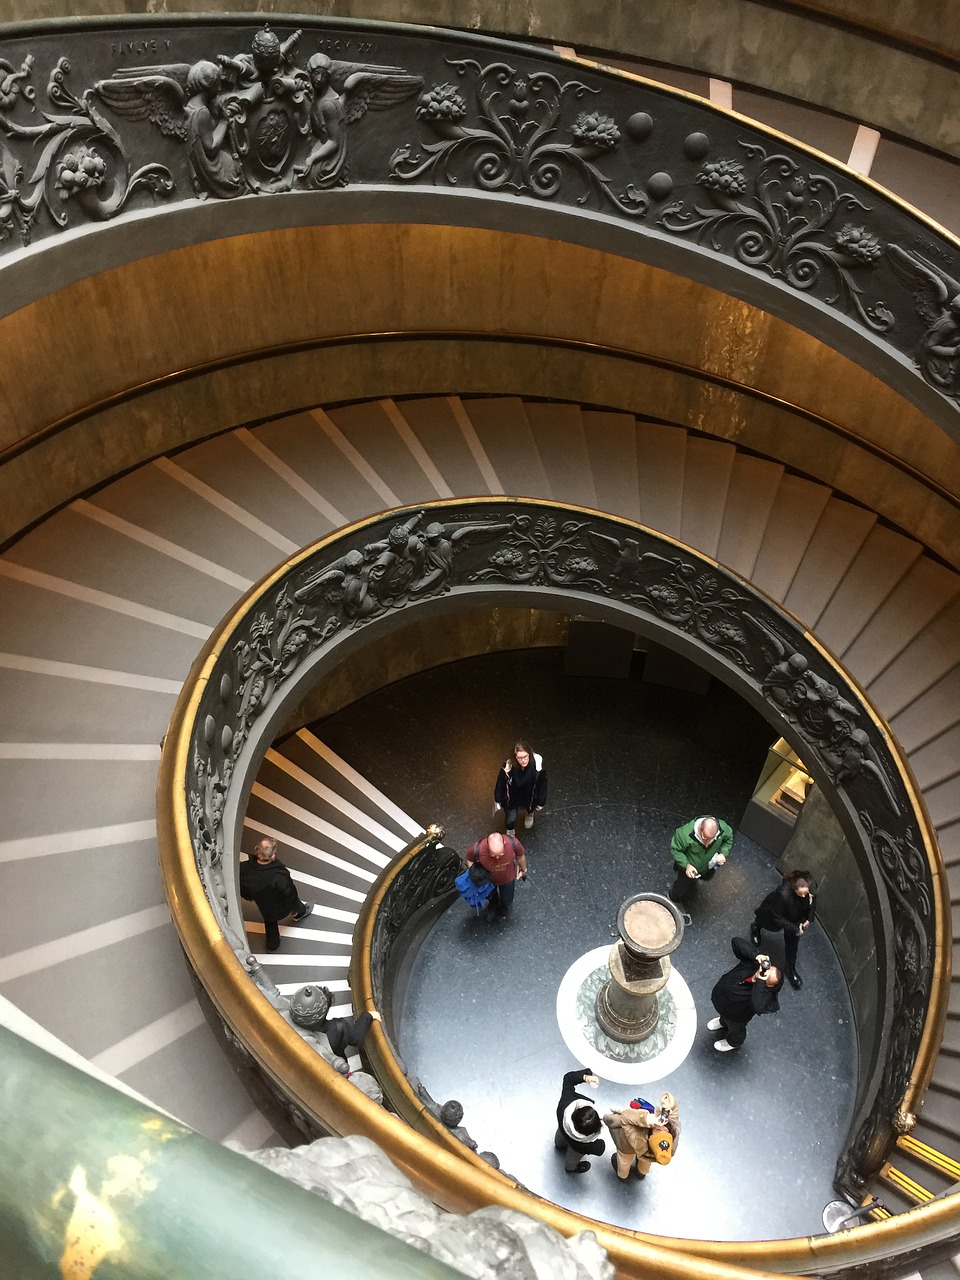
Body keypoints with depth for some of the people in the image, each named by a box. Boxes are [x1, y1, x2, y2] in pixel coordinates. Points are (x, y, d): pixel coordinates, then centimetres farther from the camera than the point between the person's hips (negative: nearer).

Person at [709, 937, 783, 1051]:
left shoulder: (766, 993, -42)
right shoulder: (752, 962, -33)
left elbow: (758, 1007, -62)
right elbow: (736, 941, -39)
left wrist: (760, 981, -60)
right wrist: (755, 955, -50)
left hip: (736, 1015, -4)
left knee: (735, 1028, 32)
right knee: (725, 1015, 39)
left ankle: (733, 1042, 65)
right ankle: (723, 1021, 74)